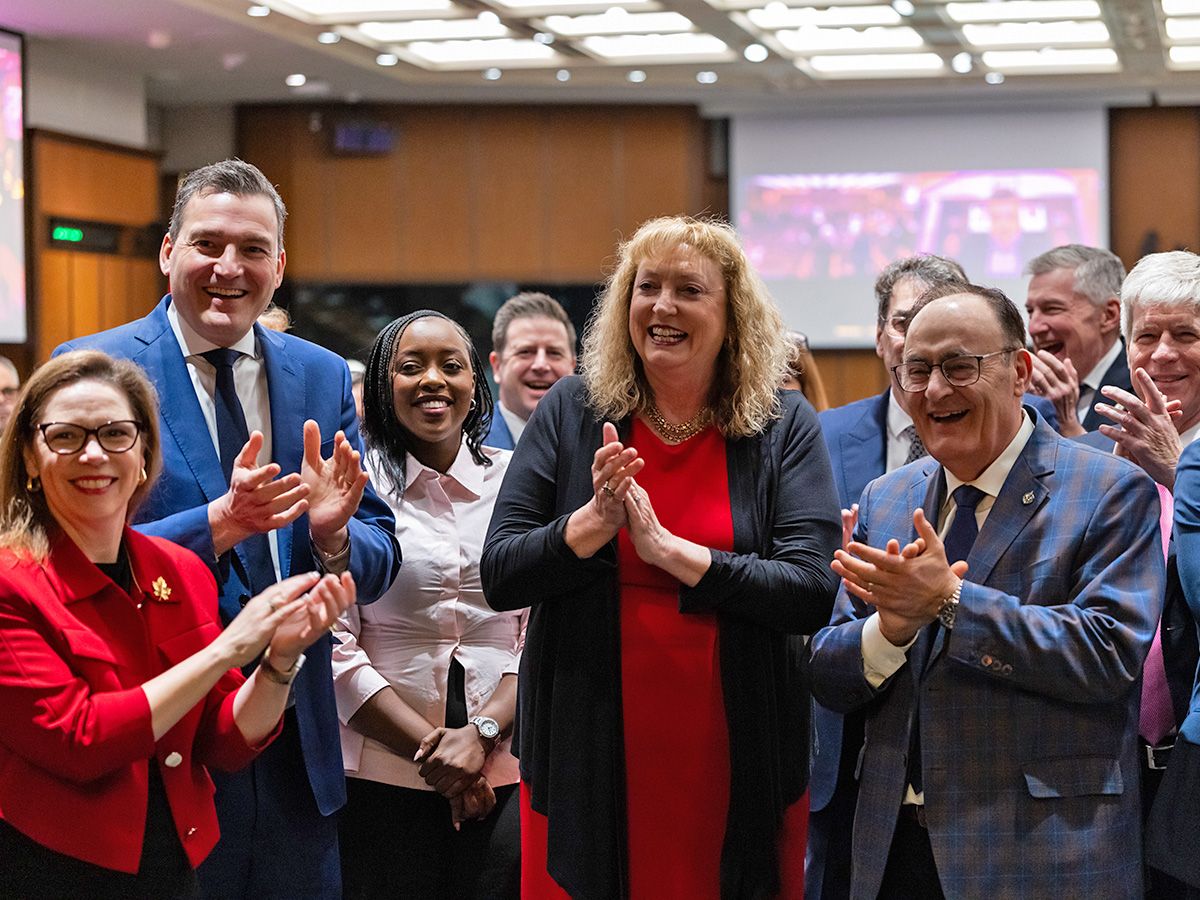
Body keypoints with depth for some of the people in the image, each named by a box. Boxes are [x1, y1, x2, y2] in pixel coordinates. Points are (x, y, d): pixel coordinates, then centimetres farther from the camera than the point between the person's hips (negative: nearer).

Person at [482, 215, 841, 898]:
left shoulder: (785, 426, -1)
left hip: (737, 763, -1)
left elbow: (813, 595, -11)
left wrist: (669, 548, -19)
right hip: (588, 759, 1)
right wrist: (593, 522, -19)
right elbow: (499, 579, -2)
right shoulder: (572, 413, 2)